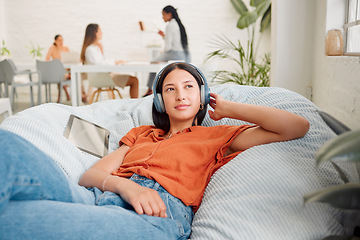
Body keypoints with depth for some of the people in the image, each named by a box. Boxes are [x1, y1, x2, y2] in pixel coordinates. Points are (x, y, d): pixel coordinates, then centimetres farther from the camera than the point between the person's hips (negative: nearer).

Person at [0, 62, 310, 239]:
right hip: (94, 196, 5)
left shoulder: (216, 136, 24)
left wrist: (229, 109, 23)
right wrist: (126, 185, -6)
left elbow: (297, 126, 15)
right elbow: (90, 174, 19)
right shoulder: (140, 134, 34)